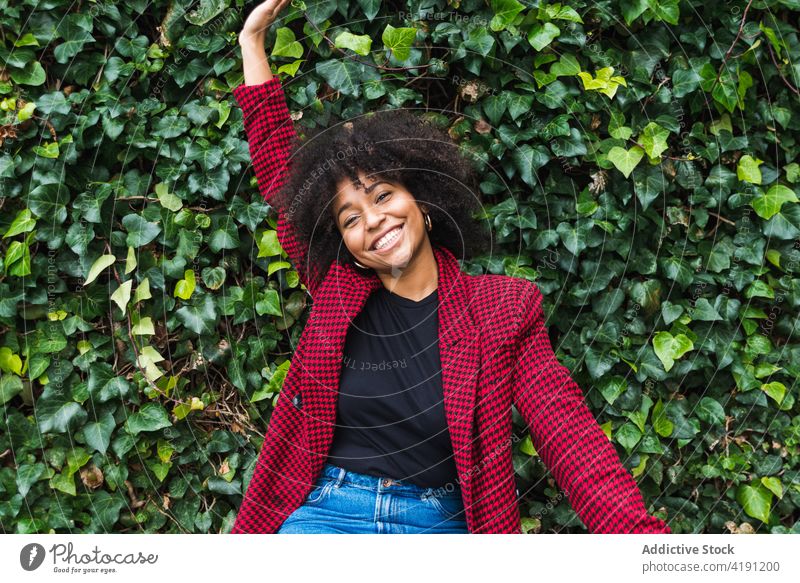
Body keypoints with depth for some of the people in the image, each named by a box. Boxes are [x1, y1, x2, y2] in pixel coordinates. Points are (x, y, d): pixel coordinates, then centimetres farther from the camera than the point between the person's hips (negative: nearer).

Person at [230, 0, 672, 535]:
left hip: (439, 523, -1)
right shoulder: (335, 291, 5)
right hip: (323, 513, 2)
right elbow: (279, 165, 11)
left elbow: (568, 432, -9)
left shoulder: (503, 308, 0)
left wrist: (638, 533, -22)